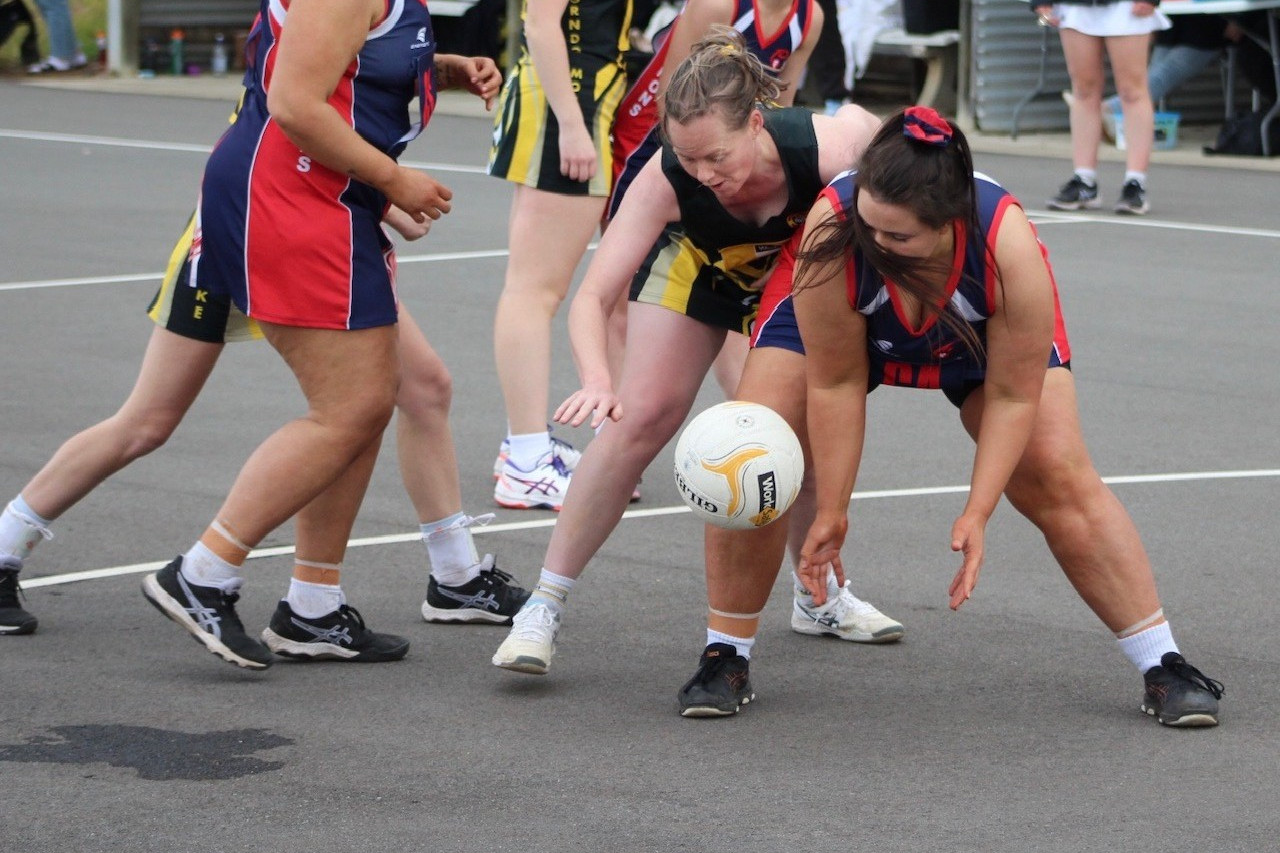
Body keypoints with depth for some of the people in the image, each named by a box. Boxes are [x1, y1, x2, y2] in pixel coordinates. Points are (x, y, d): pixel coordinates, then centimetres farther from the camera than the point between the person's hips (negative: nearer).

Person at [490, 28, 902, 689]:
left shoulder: (825, 150, -41)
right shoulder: (668, 177, -40)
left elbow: (861, 121, -15)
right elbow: (592, 298, -40)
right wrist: (597, 382, -58)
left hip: (799, 281, 1)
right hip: (697, 269, -1)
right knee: (641, 419, -13)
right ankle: (543, 609, -8)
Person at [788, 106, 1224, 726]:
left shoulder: (1009, 246, -41)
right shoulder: (830, 233, -42)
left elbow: (1012, 397, -27)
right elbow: (836, 385, -30)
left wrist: (976, 514, -30)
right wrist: (832, 511, -24)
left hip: (982, 338, 0)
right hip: (845, 331, 0)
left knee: (1059, 476, -10)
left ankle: (1163, 665, 0)